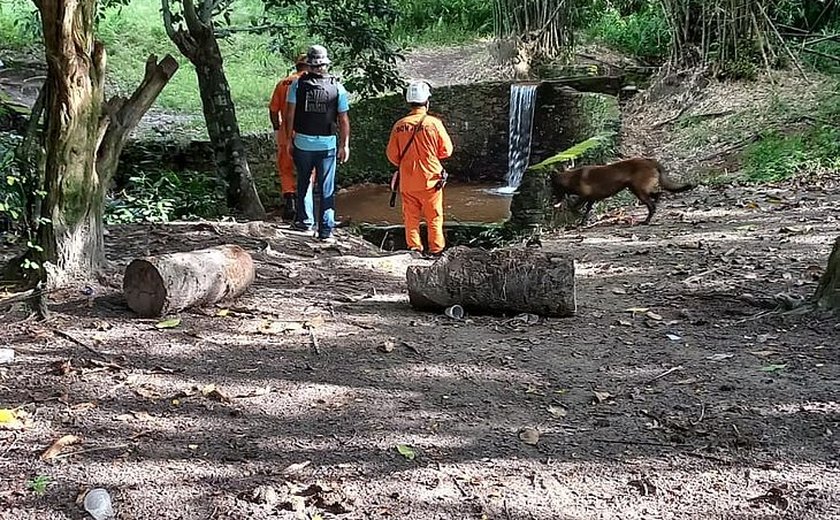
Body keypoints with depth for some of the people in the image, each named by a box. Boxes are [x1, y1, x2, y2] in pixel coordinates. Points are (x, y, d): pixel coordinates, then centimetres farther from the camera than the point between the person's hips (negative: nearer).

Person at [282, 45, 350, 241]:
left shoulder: (297, 84, -6)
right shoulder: (337, 87, -4)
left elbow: (290, 114, -4)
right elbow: (343, 120, -2)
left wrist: (288, 138, 6)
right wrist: (345, 145, 7)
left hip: (302, 142, 1)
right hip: (327, 144, 0)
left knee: (304, 183, 20)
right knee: (327, 188, 6)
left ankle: (305, 220, 29)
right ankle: (326, 229, 5)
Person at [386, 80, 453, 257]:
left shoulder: (399, 125, -4)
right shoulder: (434, 123, -11)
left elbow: (392, 155, 1)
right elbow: (447, 150, -3)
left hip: (407, 181, 2)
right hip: (430, 180, -2)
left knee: (411, 218, 12)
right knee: (434, 218, 9)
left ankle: (414, 249, 16)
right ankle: (436, 250, 13)